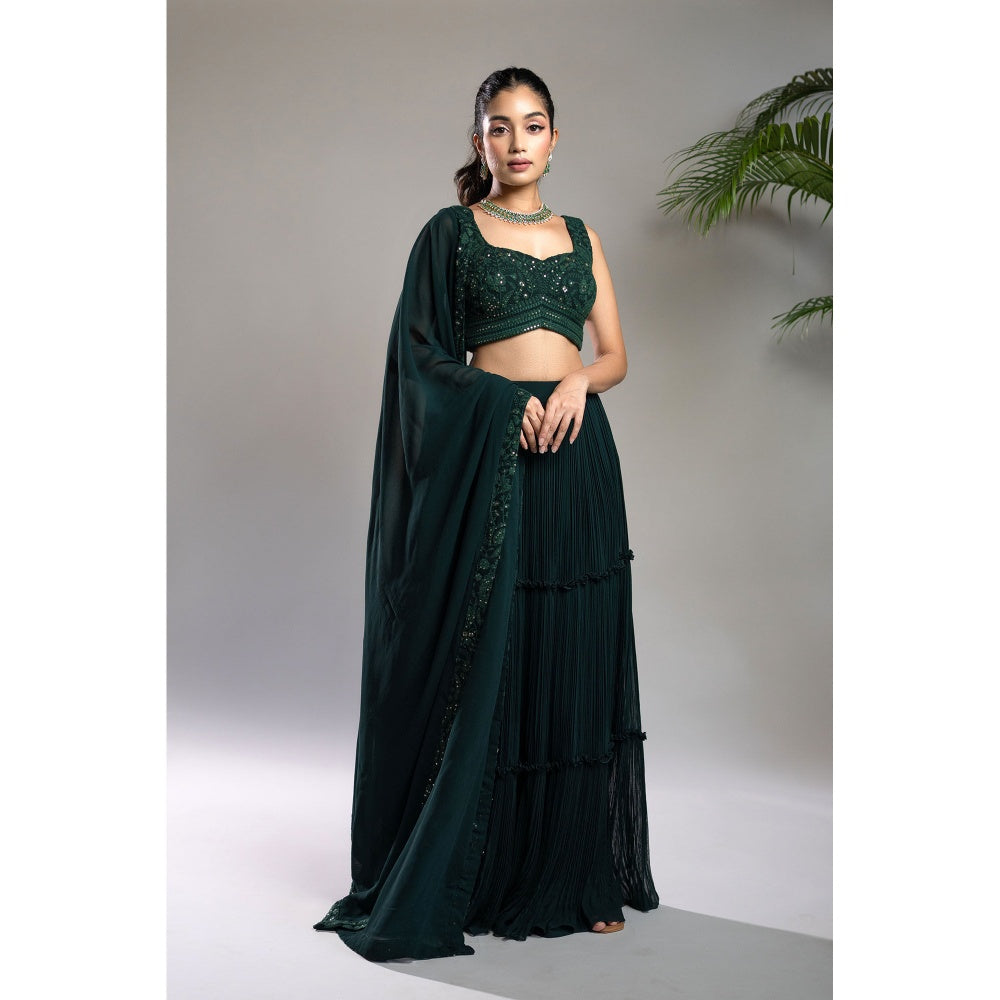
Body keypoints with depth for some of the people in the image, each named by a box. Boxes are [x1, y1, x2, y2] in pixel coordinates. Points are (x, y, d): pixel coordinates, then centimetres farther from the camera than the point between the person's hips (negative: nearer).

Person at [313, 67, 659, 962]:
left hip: (578, 457, 4)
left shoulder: (582, 238, 15)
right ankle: (479, 881, 10)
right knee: (483, 665, -2)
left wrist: (578, 379, -9)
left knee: (574, 662, 5)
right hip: (485, 457, -3)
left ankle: (580, 877, 15)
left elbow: (617, 355, 13)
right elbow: (422, 354, -1)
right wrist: (508, 396, -15)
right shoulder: (449, 232, 5)